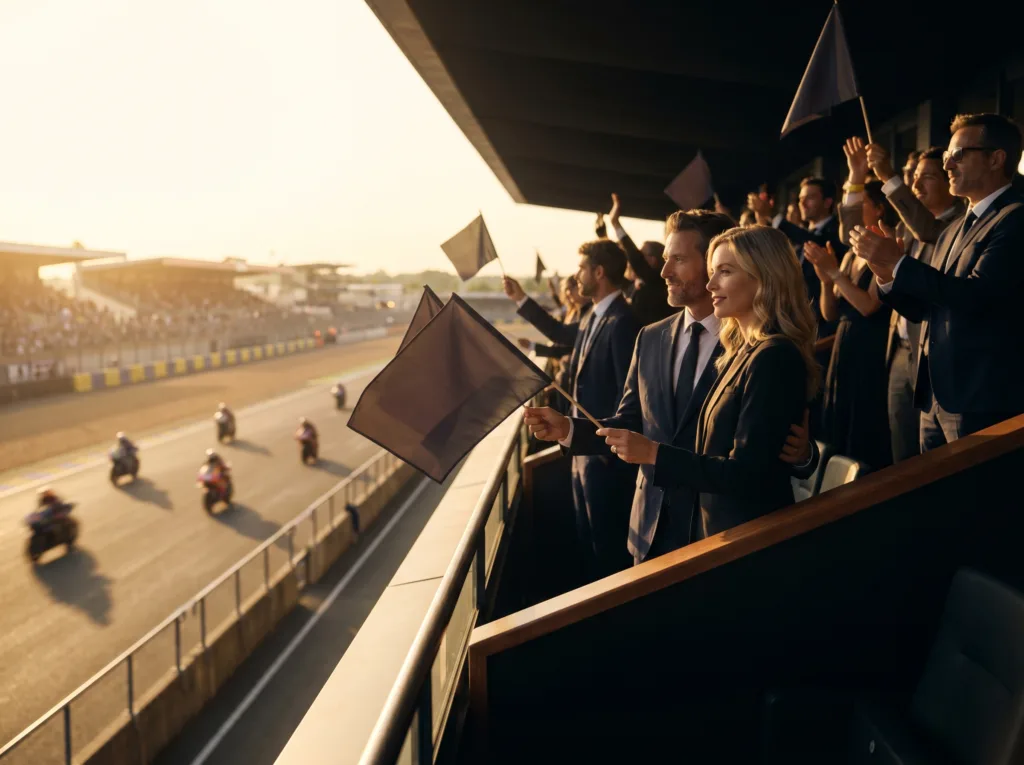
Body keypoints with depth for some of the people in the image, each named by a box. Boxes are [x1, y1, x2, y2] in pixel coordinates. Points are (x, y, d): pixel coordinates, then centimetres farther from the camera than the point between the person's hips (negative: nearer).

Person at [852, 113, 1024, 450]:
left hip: (981, 401, -8)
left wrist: (899, 262, -18)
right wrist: (887, 275, -3)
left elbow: (976, 295, -23)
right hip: (935, 397, 8)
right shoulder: (953, 230, 17)